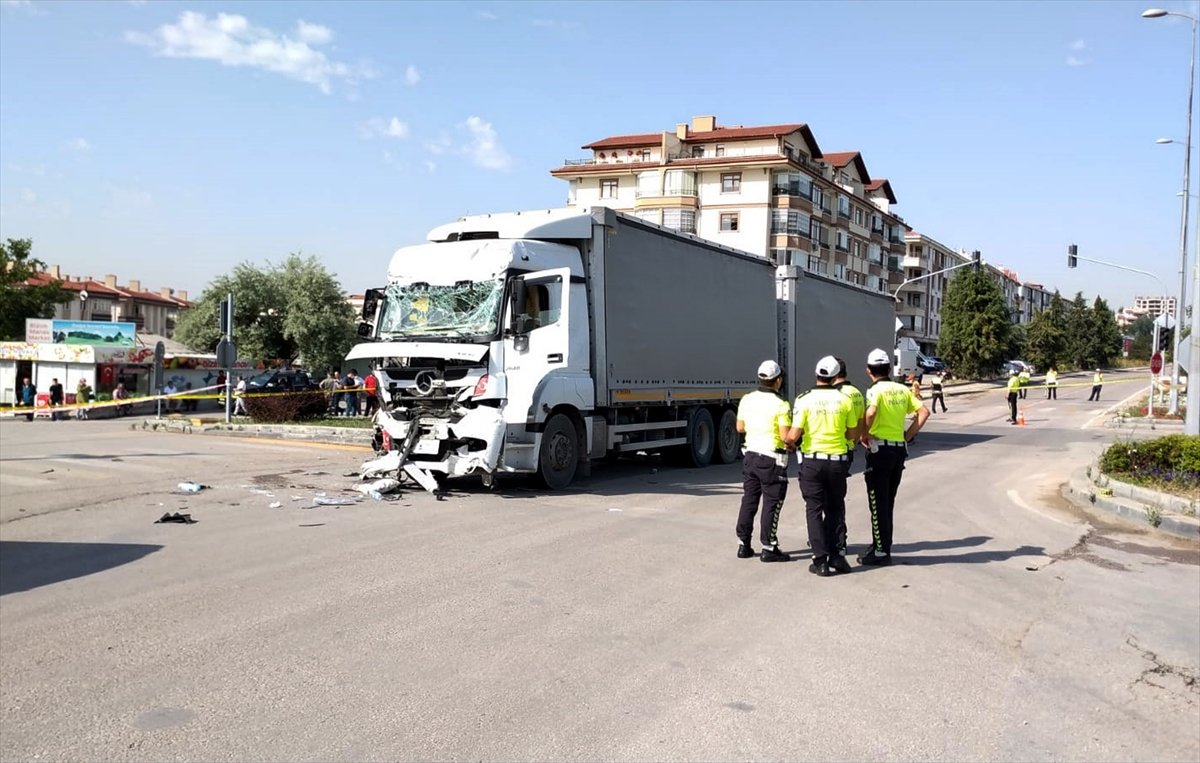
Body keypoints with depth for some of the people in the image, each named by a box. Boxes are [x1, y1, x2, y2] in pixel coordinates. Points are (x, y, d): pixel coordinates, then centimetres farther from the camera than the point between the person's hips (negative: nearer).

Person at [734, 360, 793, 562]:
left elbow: (740, 427, 12)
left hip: (751, 455, 6)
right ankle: (769, 548, 6)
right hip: (772, 460, -6)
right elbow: (786, 436, -18)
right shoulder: (780, 405, -17)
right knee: (771, 504, 3)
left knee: (749, 501, 13)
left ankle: (743, 545, 19)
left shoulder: (747, 400, 2)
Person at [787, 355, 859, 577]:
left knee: (814, 509, 6)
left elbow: (794, 435, -13)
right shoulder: (844, 399, -3)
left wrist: (787, 440, 10)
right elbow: (853, 433, 6)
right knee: (835, 508, 18)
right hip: (838, 460, 2)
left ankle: (821, 560, 3)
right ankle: (833, 554, 16)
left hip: (812, 461, -2)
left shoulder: (804, 400, -9)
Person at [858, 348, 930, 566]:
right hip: (899, 448, 7)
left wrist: (865, 433, -16)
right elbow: (924, 411, 7)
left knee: (878, 503, 0)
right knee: (888, 501, 16)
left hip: (880, 448, -7)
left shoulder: (876, 390, -11)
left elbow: (871, 412, -30)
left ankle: (881, 551, 4)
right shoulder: (902, 389, 10)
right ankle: (883, 546, 24)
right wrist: (908, 435, 7)